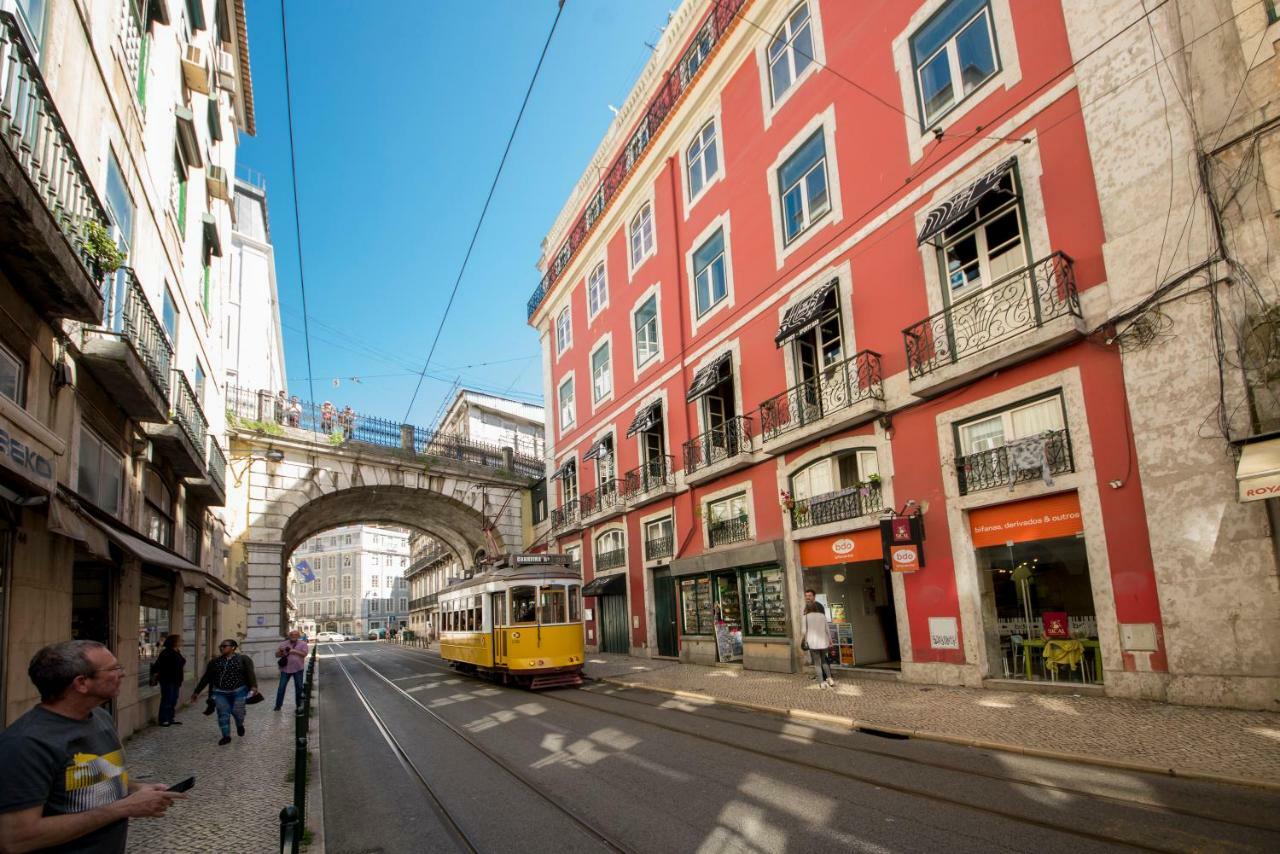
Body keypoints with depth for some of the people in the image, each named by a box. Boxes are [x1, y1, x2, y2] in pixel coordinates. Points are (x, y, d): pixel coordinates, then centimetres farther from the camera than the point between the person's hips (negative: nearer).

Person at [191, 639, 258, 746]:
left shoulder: (243, 659, -4)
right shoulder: (215, 662, 8)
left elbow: (250, 673, -14)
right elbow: (206, 677, 12)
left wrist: (253, 686, -30)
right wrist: (197, 692, 11)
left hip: (239, 691, -3)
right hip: (220, 693, 3)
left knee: (237, 711, -1)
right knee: (223, 714, 0)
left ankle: (240, 725, 31)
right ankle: (226, 736, 12)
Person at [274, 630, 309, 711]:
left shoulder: (302, 644, 1)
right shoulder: (284, 644, 6)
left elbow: (304, 654, -11)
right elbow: (276, 654, 8)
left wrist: (294, 651, -19)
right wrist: (282, 652, -14)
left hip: (298, 669, -1)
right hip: (285, 669, 1)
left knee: (299, 687, 6)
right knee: (281, 687, 1)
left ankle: (298, 705, 18)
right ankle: (278, 705, 11)